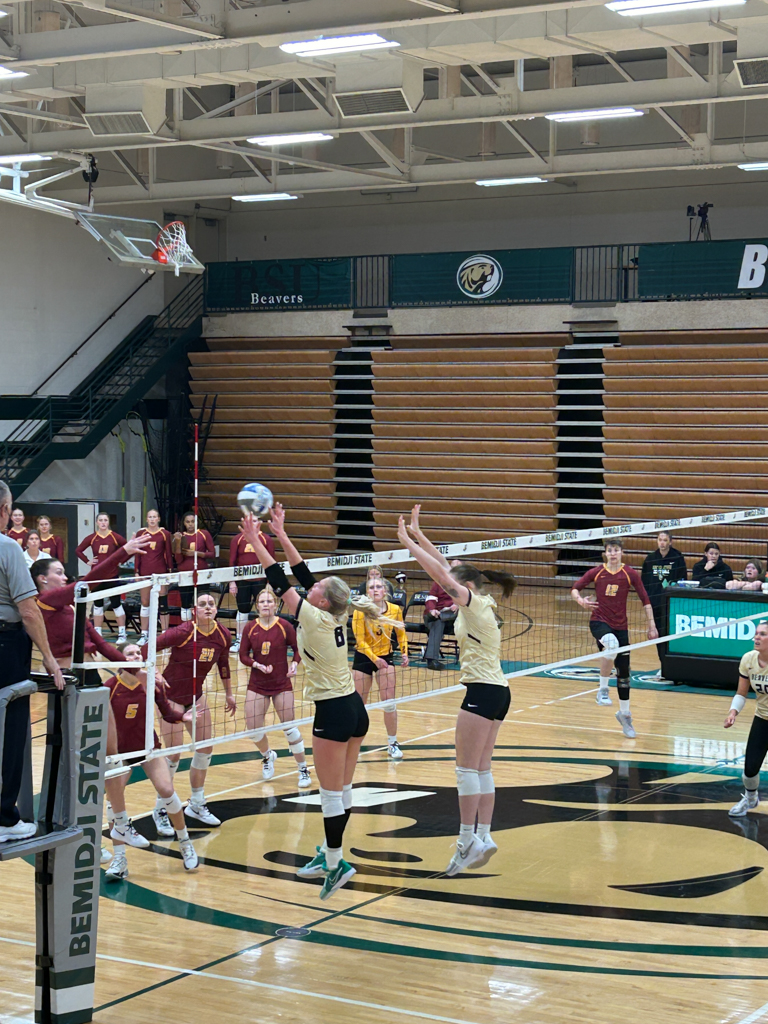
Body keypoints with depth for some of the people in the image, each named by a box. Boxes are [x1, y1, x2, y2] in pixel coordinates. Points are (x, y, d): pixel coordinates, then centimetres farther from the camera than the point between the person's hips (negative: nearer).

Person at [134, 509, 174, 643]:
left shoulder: (165, 534, 0)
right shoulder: (141, 533, 4)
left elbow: (169, 554, 2)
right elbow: (137, 554, 6)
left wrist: (170, 571, -2)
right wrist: (137, 571, 1)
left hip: (160, 572, -2)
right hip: (145, 572, 2)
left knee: (163, 603, 1)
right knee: (145, 603, 7)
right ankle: (144, 634, 14)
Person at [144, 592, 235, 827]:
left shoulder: (223, 636, -8)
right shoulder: (183, 633, -25)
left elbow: (223, 664, 11)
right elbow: (146, 650, -22)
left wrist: (228, 694, 19)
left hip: (195, 696, 6)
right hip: (171, 695, -6)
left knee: (206, 748, 8)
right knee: (174, 754, -6)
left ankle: (196, 805, 24)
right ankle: (160, 810, 10)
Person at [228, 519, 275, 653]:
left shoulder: (266, 539, 2)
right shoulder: (237, 539, 5)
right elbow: (232, 562, 5)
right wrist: (232, 582, 0)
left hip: (260, 581, -1)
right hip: (242, 581, 1)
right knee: (242, 610, 8)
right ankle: (239, 641, 19)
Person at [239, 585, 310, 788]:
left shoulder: (284, 626, -8)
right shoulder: (250, 628, -2)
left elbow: (297, 648, 1)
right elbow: (243, 655, 3)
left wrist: (294, 663, -18)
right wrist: (257, 665, -15)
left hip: (282, 685, -2)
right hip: (257, 685, 2)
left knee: (289, 727, -4)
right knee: (254, 727, -2)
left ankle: (303, 770, 10)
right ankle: (267, 756, 31)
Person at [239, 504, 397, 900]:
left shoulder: (315, 618, -16)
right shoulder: (337, 616, 4)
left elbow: (280, 581, -13)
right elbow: (302, 573, 11)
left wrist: (255, 541, -9)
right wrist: (281, 535, 14)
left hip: (333, 712, -8)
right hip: (354, 707, 8)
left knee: (332, 793, -3)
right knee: (342, 789, 14)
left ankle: (336, 863, -1)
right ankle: (329, 854, 24)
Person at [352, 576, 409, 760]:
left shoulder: (395, 610, -8)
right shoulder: (360, 612, -17)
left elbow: (401, 633, 8)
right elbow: (360, 640, -18)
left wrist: (404, 652, -4)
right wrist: (374, 659, -28)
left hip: (385, 656, 2)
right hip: (363, 657, -1)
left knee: (389, 703, -5)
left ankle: (393, 743, 8)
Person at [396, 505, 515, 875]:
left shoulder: (475, 603, -11)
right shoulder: (479, 604, 13)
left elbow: (441, 573, -18)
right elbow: (446, 568, 16)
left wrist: (408, 542, -13)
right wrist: (417, 535, 16)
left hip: (483, 691, -10)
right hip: (497, 692, 10)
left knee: (467, 768, -7)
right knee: (481, 769, 10)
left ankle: (467, 840, -7)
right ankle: (484, 837, 10)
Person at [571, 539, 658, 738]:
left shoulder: (630, 574, -2)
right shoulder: (596, 572, -1)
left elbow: (645, 599, 2)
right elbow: (575, 588, 6)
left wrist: (652, 626, -1)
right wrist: (580, 600, -17)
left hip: (620, 626, 2)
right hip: (599, 621, -2)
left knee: (623, 672, 6)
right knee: (611, 644, -38)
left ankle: (624, 714, 23)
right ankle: (603, 689, -26)